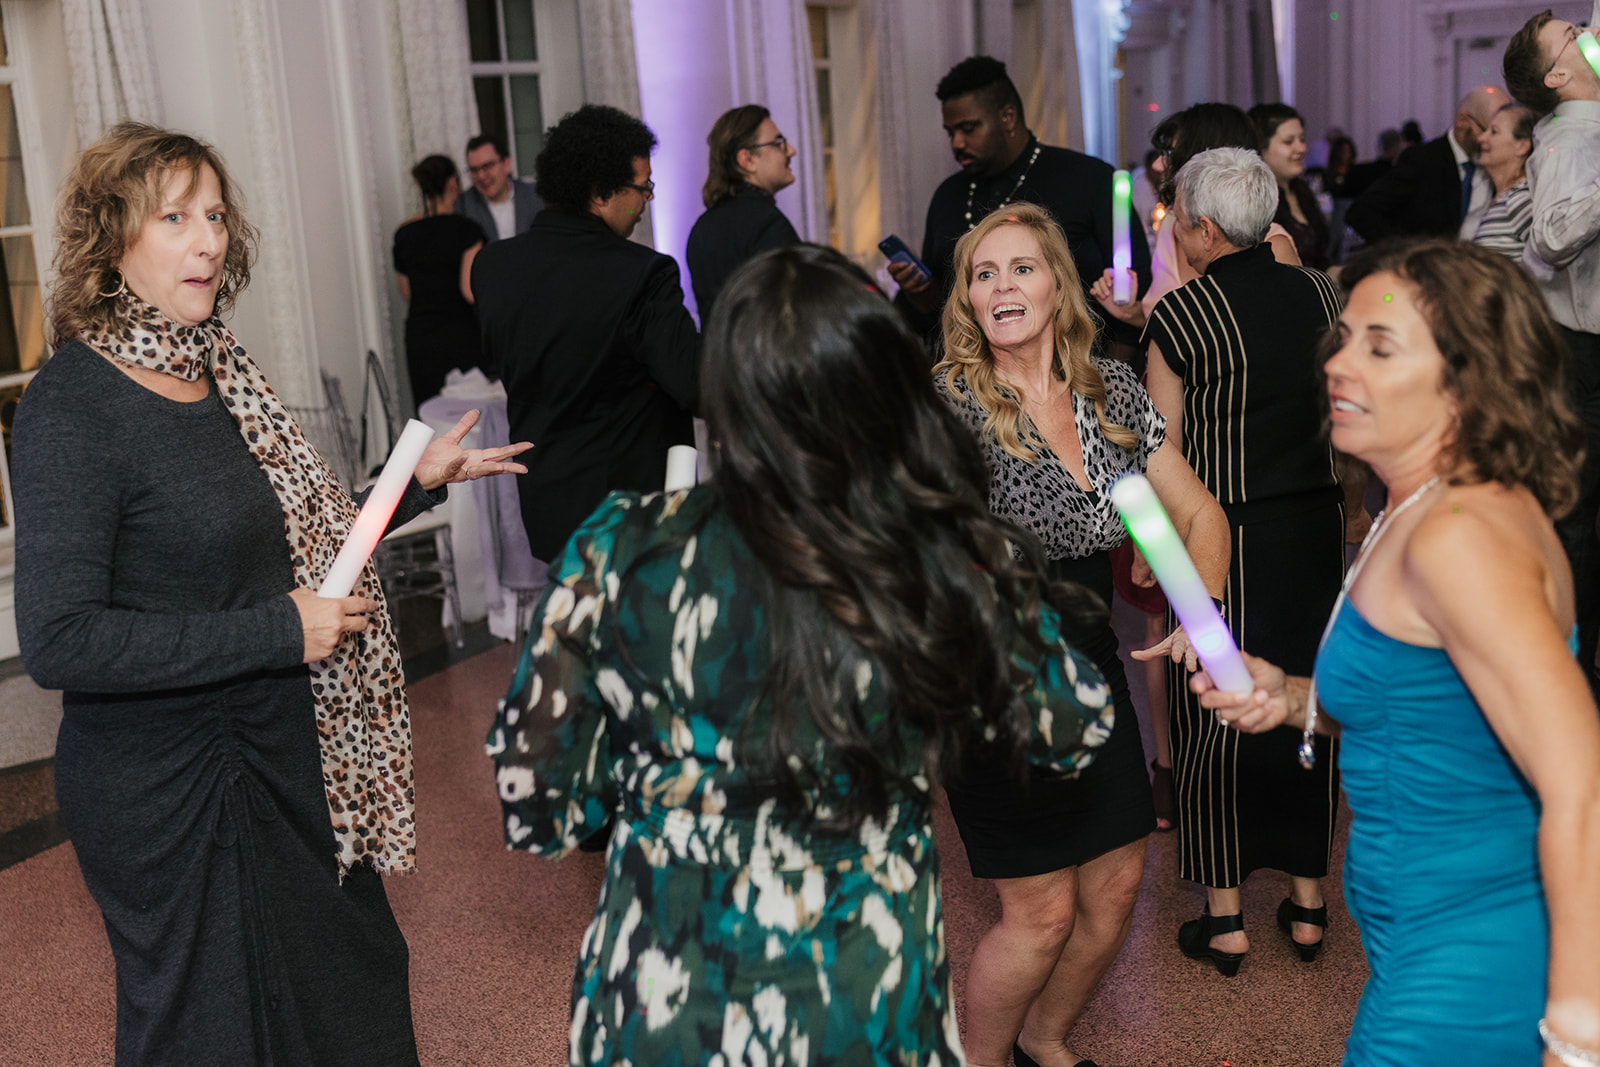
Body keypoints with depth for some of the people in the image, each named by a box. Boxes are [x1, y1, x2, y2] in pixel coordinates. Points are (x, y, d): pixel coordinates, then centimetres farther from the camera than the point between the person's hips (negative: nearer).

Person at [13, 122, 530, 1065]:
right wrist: (277, 632, -23)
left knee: (353, 983, 21)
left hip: (288, 749, 8)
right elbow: (58, 642, -24)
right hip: (168, 784, -7)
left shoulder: (216, 367, 4)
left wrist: (418, 483, 5)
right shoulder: (72, 405, -19)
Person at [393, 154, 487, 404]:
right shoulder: (466, 229, -10)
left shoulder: (404, 232, 5)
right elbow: (471, 292, -15)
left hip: (418, 338, 5)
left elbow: (406, 291, 13)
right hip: (459, 334, -5)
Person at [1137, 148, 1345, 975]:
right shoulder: (1319, 293, 2)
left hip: (1221, 534, -5)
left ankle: (1224, 918, 14)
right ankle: (1307, 903, 25)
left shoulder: (1181, 315, -13)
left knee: (1212, 714, 7)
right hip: (1316, 526, 5)